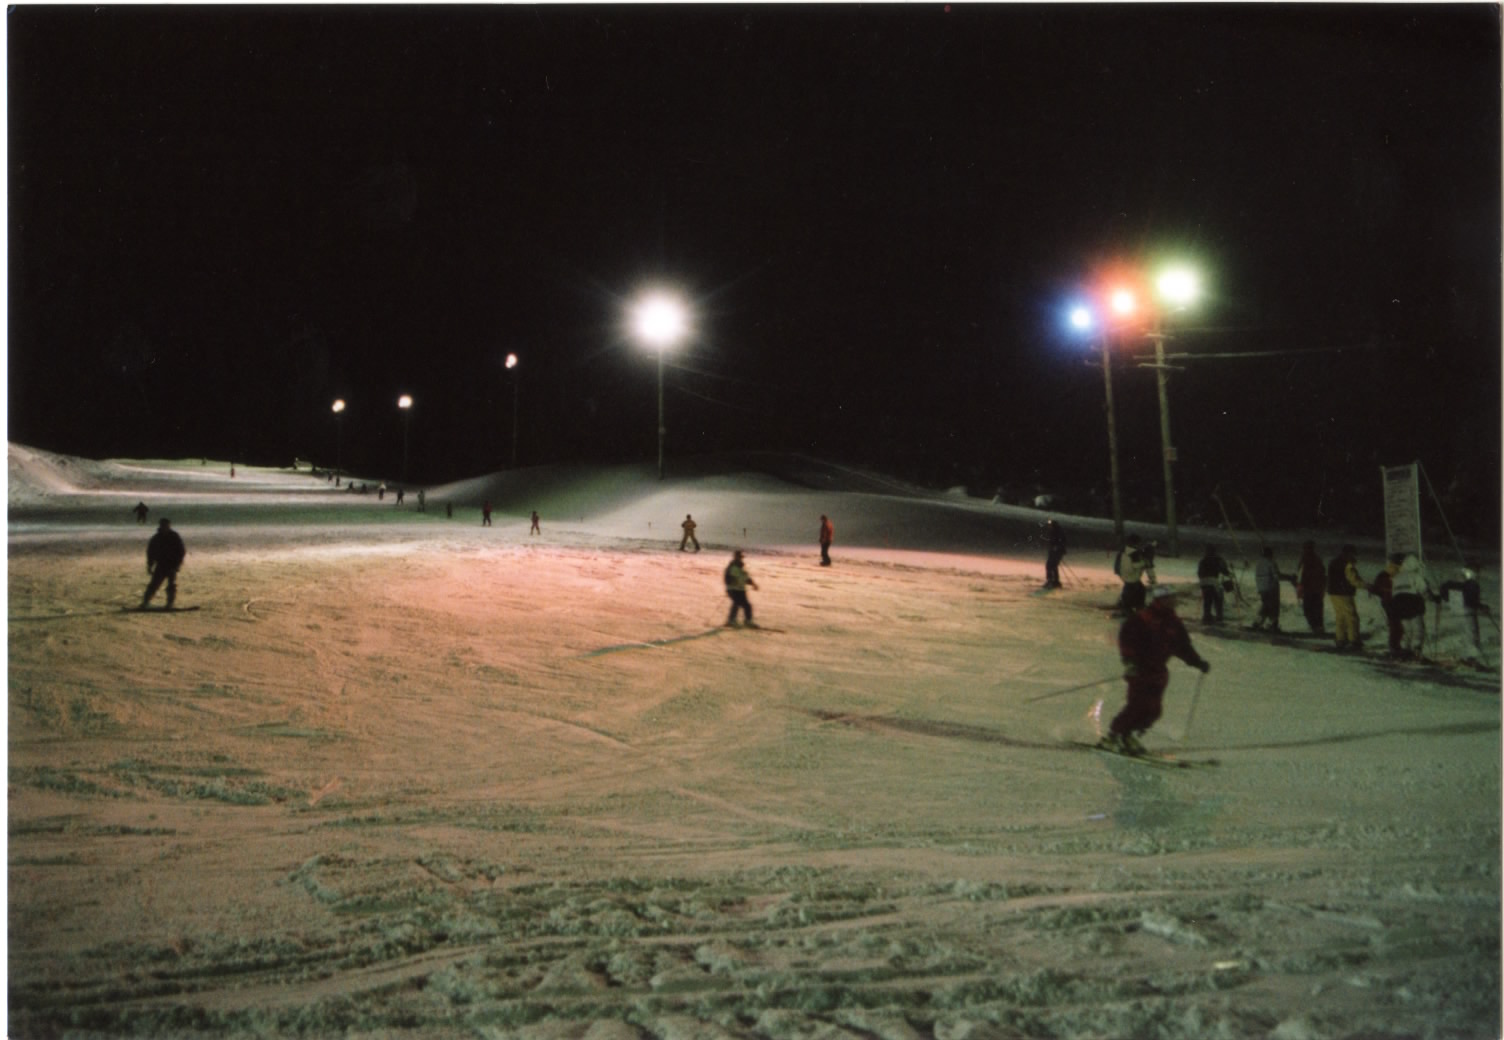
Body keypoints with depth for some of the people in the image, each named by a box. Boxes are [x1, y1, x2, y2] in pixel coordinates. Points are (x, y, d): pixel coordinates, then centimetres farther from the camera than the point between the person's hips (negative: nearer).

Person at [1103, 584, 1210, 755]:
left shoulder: (1174, 623, 8)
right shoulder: (1141, 618, -14)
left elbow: (1183, 647, 16)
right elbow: (1126, 636, -16)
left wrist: (1198, 662, 9)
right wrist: (1129, 660, -23)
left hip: (1158, 671, 7)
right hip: (1139, 669, -7)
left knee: (1154, 710, 2)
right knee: (1137, 705, -12)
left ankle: (1129, 736, 19)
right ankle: (1112, 735, 3)